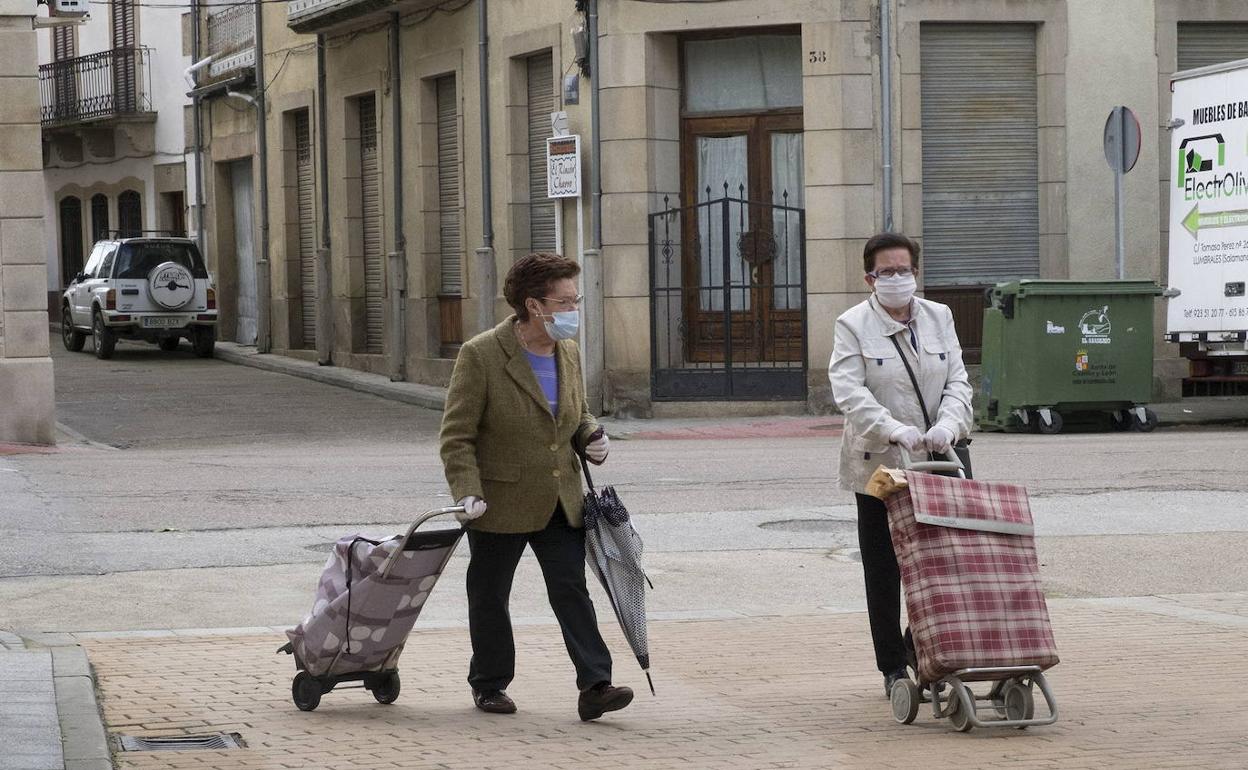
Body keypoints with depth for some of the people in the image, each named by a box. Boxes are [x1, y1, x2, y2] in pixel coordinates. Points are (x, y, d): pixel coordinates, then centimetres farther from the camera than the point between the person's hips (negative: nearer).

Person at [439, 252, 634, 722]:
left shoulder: (568, 353, 6)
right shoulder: (481, 356, -14)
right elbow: (457, 436, -13)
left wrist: (591, 437, 1)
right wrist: (468, 493, -23)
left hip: (561, 504, 5)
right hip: (502, 504, -4)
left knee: (572, 592, -5)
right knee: (489, 597, 10)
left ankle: (594, 687, -10)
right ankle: (489, 685, 25)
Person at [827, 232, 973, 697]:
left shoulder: (939, 318, 10)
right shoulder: (853, 325, -2)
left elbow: (958, 382, 5)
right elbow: (849, 392, -14)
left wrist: (947, 424, -16)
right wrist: (893, 430, -28)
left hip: (934, 462, 3)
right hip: (879, 464, -3)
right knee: (884, 571, 3)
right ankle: (893, 668, 9)